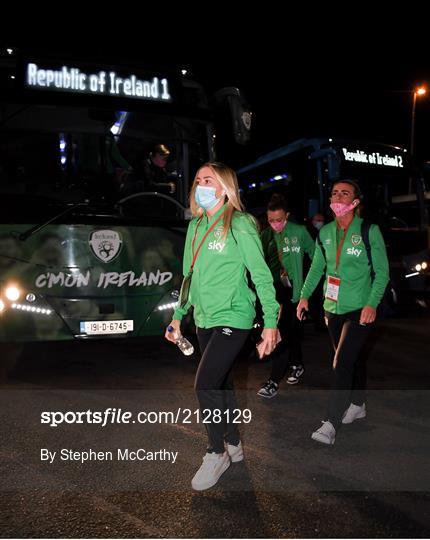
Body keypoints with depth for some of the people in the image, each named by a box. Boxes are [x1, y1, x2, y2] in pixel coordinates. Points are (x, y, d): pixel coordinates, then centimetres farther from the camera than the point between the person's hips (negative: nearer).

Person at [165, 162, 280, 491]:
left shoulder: (240, 225, -10)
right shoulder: (196, 226, 10)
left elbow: (261, 275, -12)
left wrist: (271, 322, -17)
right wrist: (178, 316, 17)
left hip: (233, 318, -7)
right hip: (205, 320, 7)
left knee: (205, 385, -12)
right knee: (221, 384, 15)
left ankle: (217, 453, 9)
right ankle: (234, 445, 33)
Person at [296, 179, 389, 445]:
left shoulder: (370, 231, -8)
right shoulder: (326, 232, 6)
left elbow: (382, 271, -7)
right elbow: (317, 267, 14)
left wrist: (372, 303, -17)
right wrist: (305, 295, 5)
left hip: (360, 308, -5)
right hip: (333, 306, 5)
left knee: (342, 362, -12)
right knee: (353, 357, 19)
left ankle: (331, 424, -9)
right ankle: (358, 405, 37)